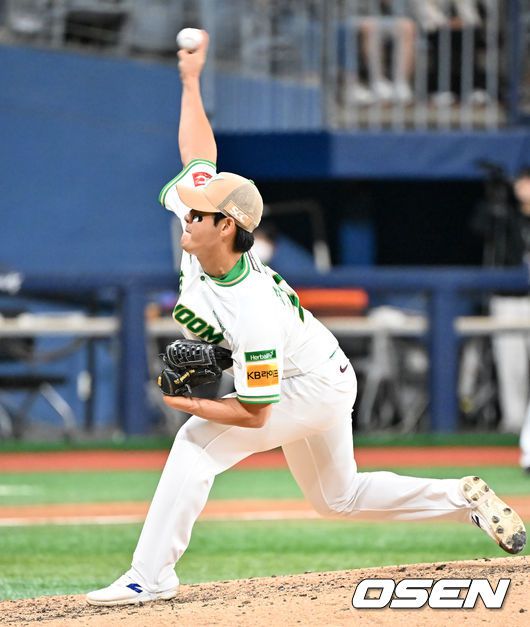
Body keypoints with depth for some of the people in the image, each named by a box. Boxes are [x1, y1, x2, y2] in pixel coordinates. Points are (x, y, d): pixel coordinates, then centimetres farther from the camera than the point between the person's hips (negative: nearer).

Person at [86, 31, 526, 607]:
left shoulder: (253, 314, -36)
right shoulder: (203, 235, -17)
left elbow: (254, 412, -31)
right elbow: (200, 153, -2)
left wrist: (184, 403, -27)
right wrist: (191, 79, -4)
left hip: (313, 387, -10)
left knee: (196, 444, -20)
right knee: (339, 496, 22)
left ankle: (150, 576, -20)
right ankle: (466, 499, 26)